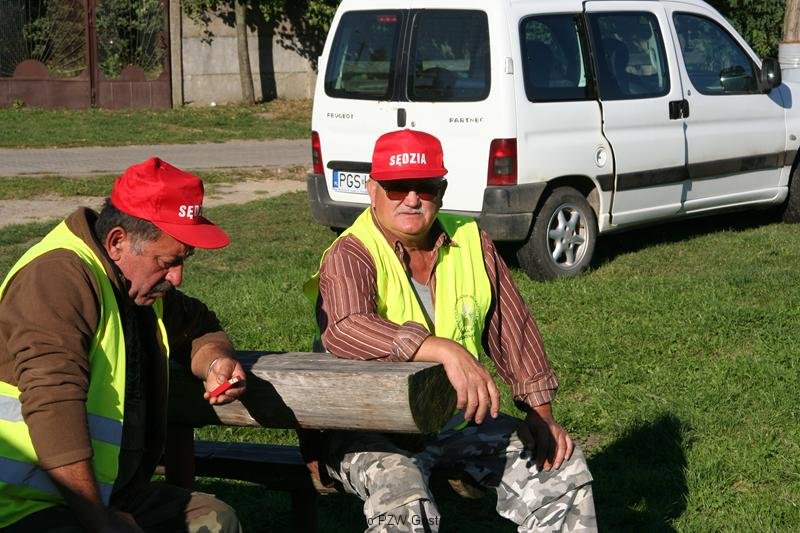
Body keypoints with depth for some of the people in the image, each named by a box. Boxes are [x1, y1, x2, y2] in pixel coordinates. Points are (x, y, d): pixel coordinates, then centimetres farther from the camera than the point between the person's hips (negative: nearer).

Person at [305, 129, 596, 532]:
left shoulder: (471, 241, 3)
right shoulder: (351, 255, -16)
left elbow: (511, 327, 11)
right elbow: (345, 328, -37)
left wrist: (540, 412, 4)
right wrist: (446, 351, -47)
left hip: (459, 419, 6)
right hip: (370, 428, -6)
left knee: (563, 464, 2)